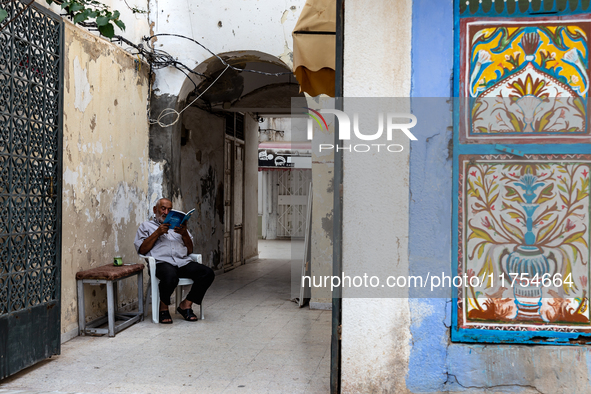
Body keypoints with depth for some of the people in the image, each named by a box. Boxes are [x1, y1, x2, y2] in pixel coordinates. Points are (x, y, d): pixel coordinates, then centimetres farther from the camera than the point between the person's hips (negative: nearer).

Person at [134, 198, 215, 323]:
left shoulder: (178, 225, 31)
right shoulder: (146, 226, 21)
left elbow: (190, 250, 22)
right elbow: (141, 249, 5)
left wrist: (185, 234, 4)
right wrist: (157, 233, -3)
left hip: (183, 262, 4)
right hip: (162, 262, -4)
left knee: (208, 273, -22)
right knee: (171, 276, -40)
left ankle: (186, 305, -9)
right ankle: (163, 308, -12)